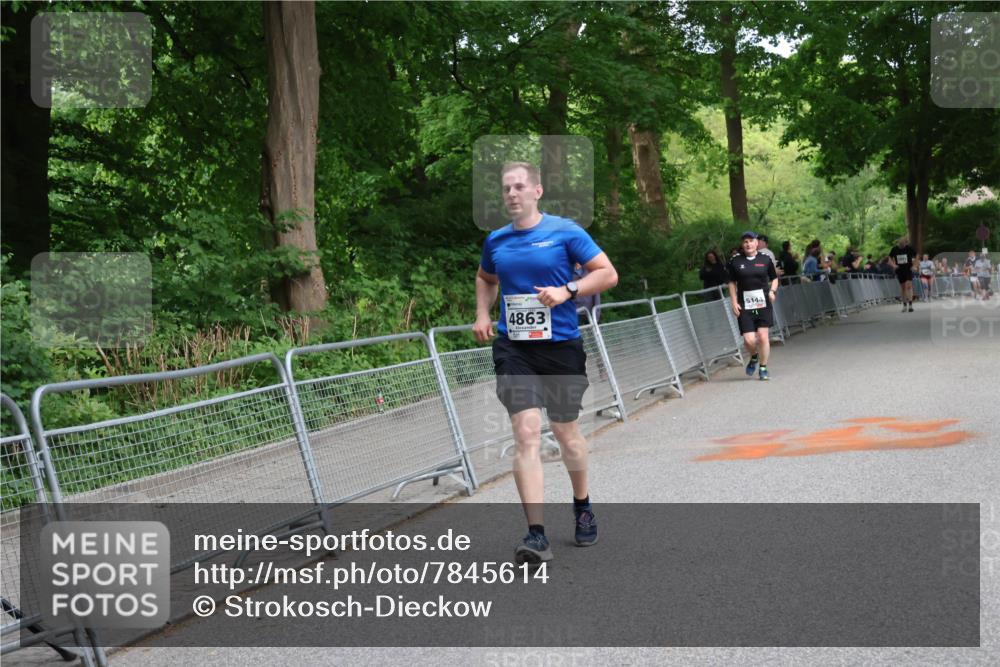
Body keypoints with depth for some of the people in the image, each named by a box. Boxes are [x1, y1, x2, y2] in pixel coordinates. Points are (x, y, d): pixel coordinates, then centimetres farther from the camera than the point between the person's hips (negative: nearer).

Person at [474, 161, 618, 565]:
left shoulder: (565, 232, -3)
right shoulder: (496, 241, 8)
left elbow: (608, 274, -3)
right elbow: (485, 278, 29)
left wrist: (568, 291, -17)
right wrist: (482, 315, 12)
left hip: (560, 346, -1)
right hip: (513, 349, 2)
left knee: (566, 432, 12)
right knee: (526, 433, -13)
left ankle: (582, 506, 41)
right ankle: (536, 535, -15)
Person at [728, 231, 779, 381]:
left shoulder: (765, 260, 3)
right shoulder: (735, 261, 2)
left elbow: (774, 278, 14)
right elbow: (732, 283, 8)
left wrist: (772, 291, -4)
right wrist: (734, 302, 0)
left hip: (763, 304, 0)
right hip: (744, 306, 0)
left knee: (763, 336, -3)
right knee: (749, 339, -7)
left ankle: (763, 368, 12)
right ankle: (754, 357, 27)